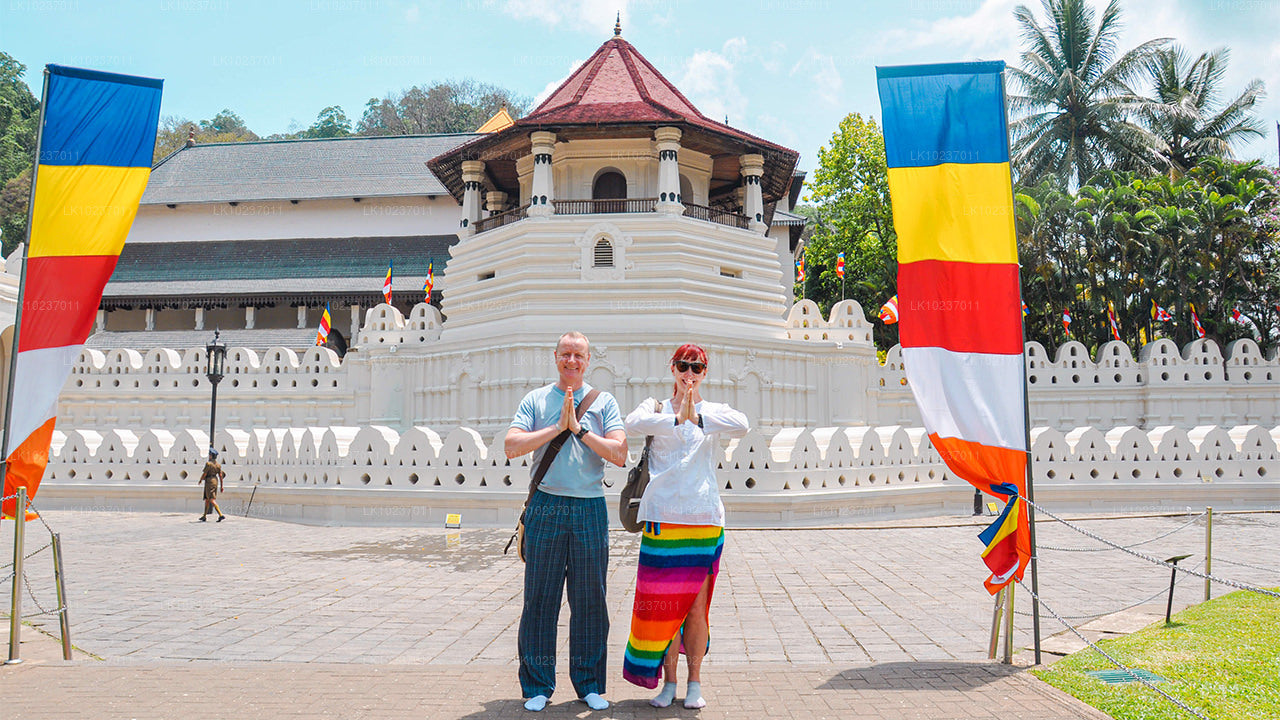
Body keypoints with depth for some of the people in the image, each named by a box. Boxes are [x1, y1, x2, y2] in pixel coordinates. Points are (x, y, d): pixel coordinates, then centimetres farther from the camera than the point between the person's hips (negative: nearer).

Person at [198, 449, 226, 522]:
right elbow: (221, 476, 5)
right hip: (215, 482, 8)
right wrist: (221, 486, 8)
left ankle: (221, 515, -23)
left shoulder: (208, 464, -14)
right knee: (207, 499, 19)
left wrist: (200, 480, 7)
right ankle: (204, 516, 26)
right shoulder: (218, 465, 7)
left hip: (209, 482, -8)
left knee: (212, 500, -11)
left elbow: (204, 474, -13)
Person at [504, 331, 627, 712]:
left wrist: (580, 429, -9)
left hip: (590, 510, 1)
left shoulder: (604, 402, 9)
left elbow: (619, 454, -2)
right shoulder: (535, 400, 8)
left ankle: (589, 684, 19)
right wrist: (557, 427, -10)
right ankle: (537, 687, 16)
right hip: (546, 508, 0)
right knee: (540, 599, 4)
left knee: (590, 600, 6)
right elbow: (511, 446, -5)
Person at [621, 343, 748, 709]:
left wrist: (697, 415, -14)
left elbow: (742, 426, -12)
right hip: (662, 518, 0)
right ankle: (668, 682, 16)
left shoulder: (714, 412, 11)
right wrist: (679, 418, -18)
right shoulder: (656, 407, 11)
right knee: (664, 605, 2)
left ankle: (694, 682, 17)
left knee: (696, 606, 3)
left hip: (704, 519, 0)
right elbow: (633, 423, -13)